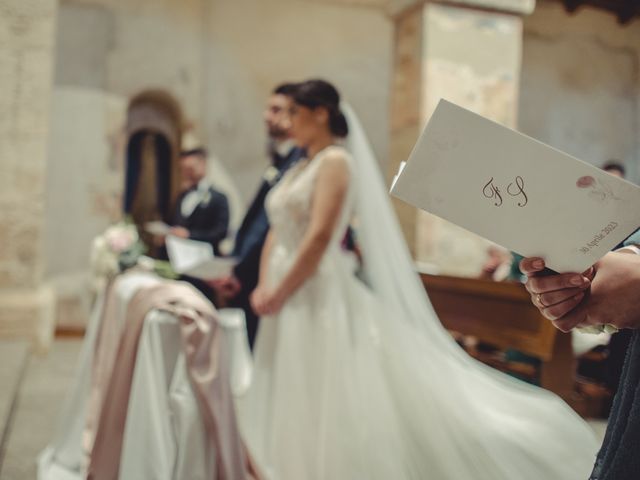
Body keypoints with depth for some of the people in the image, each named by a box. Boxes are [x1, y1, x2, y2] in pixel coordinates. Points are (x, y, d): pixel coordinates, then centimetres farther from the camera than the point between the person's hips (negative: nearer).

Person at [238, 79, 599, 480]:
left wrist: (279, 295, -16)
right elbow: (277, 233, 15)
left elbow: (319, 237, -20)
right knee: (295, 407, 14)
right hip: (289, 300, 9)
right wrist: (264, 287, 1)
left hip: (321, 297, -9)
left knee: (330, 405, -1)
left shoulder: (336, 161, -11)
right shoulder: (300, 169, 17)